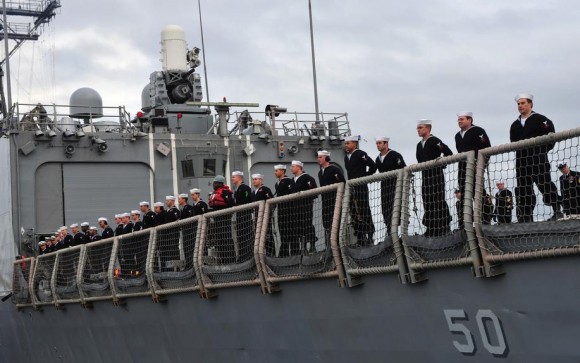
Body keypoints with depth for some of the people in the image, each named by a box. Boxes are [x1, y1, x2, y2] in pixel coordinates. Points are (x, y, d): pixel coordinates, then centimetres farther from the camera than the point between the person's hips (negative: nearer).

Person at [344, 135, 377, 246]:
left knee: (364, 212, -8)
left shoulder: (360, 154, -7)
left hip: (361, 187, -8)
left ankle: (369, 237, -4)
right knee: (354, 214, 6)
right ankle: (360, 239, 10)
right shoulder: (346, 157, 17)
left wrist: (365, 177, -7)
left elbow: (373, 166, -13)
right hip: (351, 188, 8)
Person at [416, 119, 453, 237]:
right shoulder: (419, 145, 17)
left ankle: (443, 227, -3)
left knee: (438, 200, -7)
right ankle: (432, 229, 9)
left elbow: (448, 152, -11)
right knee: (428, 202, 5)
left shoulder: (434, 141, -6)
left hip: (436, 174, -7)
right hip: (425, 175, 8)